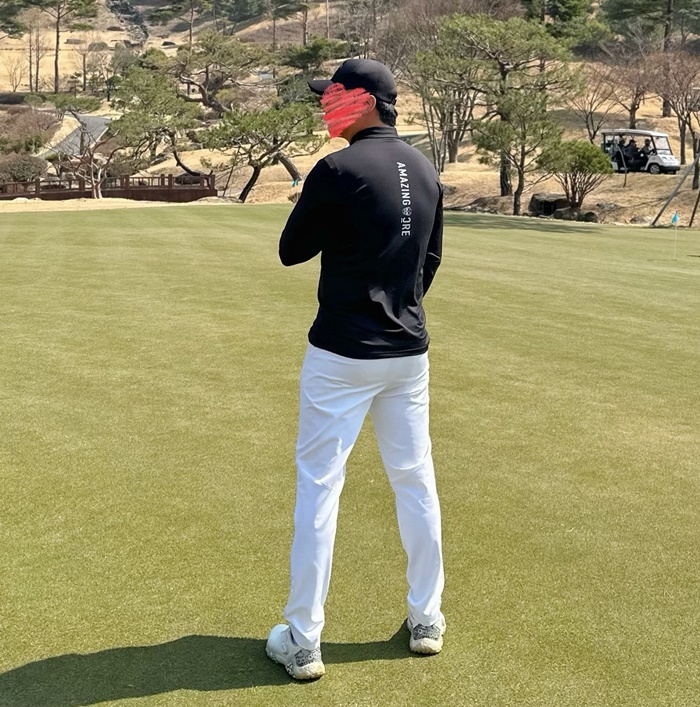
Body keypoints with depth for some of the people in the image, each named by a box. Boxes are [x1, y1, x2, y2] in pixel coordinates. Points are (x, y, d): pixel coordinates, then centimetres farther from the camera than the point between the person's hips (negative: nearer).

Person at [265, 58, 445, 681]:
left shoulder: (338, 169, -15)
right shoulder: (425, 171, 7)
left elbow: (291, 251, -6)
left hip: (342, 354, -6)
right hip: (409, 351, 7)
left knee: (319, 487, 1)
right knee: (416, 479, 14)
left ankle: (303, 642, 8)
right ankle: (427, 620, 26)